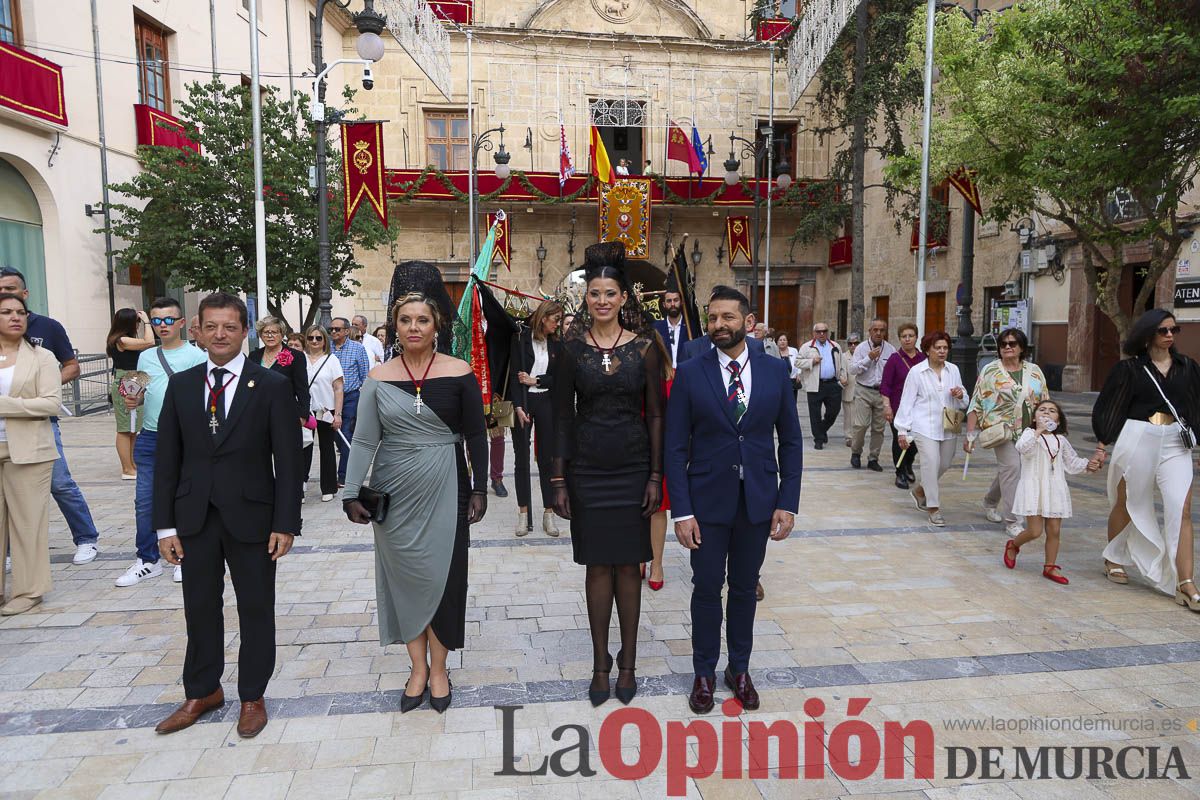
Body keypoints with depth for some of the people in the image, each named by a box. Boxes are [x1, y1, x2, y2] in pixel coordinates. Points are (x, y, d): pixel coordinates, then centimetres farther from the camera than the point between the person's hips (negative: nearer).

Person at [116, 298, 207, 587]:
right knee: (145, 501, 6)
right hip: (149, 438, 5)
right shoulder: (145, 357, 12)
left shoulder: (195, 355, -3)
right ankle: (147, 560, 18)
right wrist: (133, 400, -5)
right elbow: (141, 394, 17)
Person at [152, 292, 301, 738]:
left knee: (256, 610, 9)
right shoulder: (180, 385, 4)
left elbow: (287, 461, -8)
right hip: (195, 519, 3)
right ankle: (202, 692, 34)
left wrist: (285, 525, -12)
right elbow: (167, 459, 5)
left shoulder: (272, 386, -6)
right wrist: (165, 525, 1)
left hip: (251, 518, -3)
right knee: (200, 608, 15)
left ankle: (252, 697, 26)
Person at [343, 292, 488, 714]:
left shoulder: (459, 373, -4)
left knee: (442, 576, 5)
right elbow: (364, 439, 2)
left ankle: (438, 667, 24)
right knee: (404, 575, 9)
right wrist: (352, 494, -2)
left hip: (444, 489, -1)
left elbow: (476, 435, 0)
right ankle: (418, 666, 26)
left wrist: (479, 489, -3)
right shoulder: (379, 378, 0)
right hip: (394, 492, 2)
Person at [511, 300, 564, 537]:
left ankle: (548, 513, 10)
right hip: (523, 402, -3)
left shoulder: (555, 343, 8)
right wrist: (518, 406, -13)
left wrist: (535, 380, -9)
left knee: (547, 458, 3)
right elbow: (514, 375, -6)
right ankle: (523, 513, 12)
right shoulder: (521, 338, -3)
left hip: (546, 403, 3)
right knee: (521, 459, 3)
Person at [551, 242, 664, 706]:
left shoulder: (644, 347, -2)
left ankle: (628, 663, 23)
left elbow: (655, 415, 0)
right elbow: (563, 416, 1)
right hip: (587, 470, 0)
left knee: (628, 565, 8)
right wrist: (559, 480, -2)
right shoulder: (572, 349, -1)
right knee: (597, 566, 8)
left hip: (633, 469, 0)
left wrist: (655, 477, -4)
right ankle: (601, 663, 23)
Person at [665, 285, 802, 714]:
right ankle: (705, 673, 29)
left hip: (758, 500, 2)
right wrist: (681, 510, -10)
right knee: (707, 588, 9)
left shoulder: (775, 370, -1)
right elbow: (676, 447, -6)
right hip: (708, 500, -1)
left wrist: (788, 502, -3)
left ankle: (739, 669, 34)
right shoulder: (690, 373, -6)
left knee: (745, 587, 15)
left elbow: (791, 440, 3)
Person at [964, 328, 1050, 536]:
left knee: (1006, 468, 13)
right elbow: (976, 404, -4)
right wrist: (970, 435, -8)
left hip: (1028, 432, 4)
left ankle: (990, 501, 39)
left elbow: (1045, 402, 11)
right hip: (1002, 429, -4)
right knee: (1011, 467, -14)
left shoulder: (1034, 371, 7)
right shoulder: (990, 371, -3)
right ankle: (1011, 521, -6)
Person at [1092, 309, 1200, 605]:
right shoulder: (1131, 368, -1)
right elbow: (1108, 405, 1)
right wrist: (1102, 442, -2)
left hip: (1176, 442, 3)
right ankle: (1114, 559, 32)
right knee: (1128, 504, 11)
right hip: (1137, 439, -2)